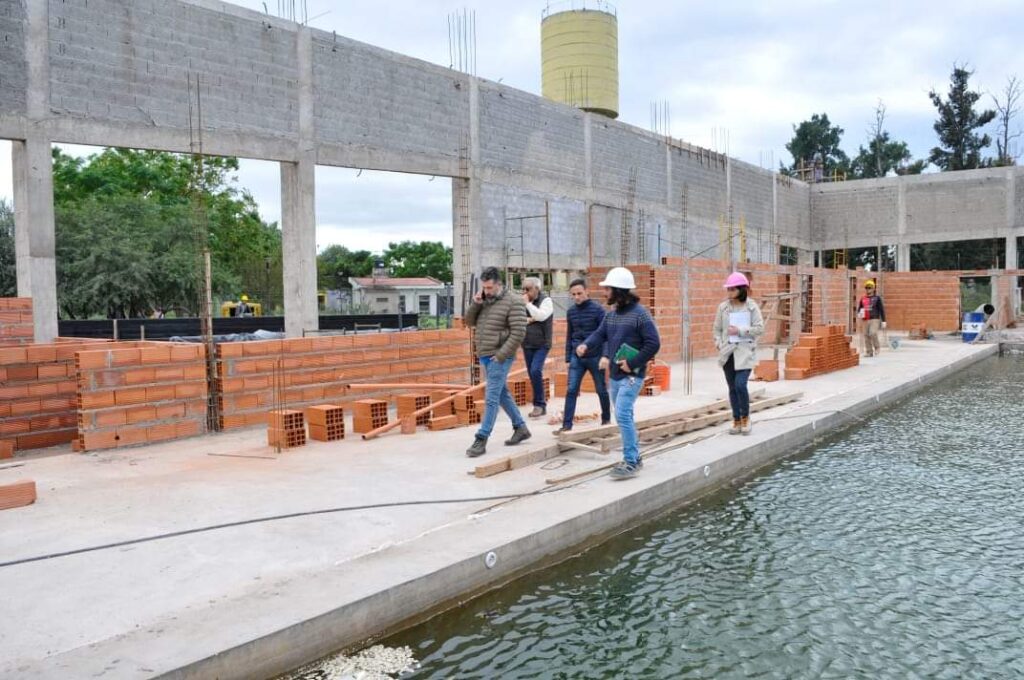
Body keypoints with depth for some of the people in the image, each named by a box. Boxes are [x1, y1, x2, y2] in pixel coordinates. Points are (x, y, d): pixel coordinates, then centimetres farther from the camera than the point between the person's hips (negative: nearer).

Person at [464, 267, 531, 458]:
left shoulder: (512, 303, -11)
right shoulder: (484, 302, 11)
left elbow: (518, 333, -16)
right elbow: (470, 322, 13)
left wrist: (501, 354, -19)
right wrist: (475, 305, -5)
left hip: (499, 358, -8)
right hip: (485, 357, 8)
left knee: (491, 398, -9)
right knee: (503, 394, 16)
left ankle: (481, 440, -8)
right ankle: (521, 428, 29)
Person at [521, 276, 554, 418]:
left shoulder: (546, 300, -6)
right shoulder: (523, 302, 8)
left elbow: (541, 316, -22)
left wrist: (528, 304, -17)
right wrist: (526, 320, -12)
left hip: (541, 344, -6)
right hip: (527, 344, 6)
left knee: (536, 371, -20)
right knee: (532, 374, 8)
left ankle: (539, 404, -10)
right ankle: (541, 405, 19)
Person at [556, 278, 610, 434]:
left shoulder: (597, 309, -8)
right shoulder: (571, 312, 6)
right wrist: (568, 358, 11)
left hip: (595, 357, -3)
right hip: (577, 358, 4)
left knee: (601, 390, 10)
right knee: (571, 391, -4)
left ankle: (606, 419, 28)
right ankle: (567, 425, -4)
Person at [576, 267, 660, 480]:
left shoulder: (640, 313, -13)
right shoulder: (611, 314, 11)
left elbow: (653, 343, -17)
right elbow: (600, 334, 7)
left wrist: (632, 363, -18)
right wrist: (586, 345, -15)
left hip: (631, 375, -8)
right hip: (615, 375, 9)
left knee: (623, 415, -16)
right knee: (624, 417, 15)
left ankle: (631, 462, -10)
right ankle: (634, 457, 27)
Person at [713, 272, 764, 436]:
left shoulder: (752, 306, -3)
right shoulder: (723, 307, 4)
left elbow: (760, 328, -5)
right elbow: (717, 329, 11)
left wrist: (740, 330, -14)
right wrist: (719, 343, -3)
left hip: (745, 352, -3)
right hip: (728, 353, 3)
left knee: (740, 385, -15)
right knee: (732, 388, 8)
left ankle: (745, 417, 7)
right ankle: (736, 421, 19)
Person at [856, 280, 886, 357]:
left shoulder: (877, 298, 2)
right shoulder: (862, 299, 11)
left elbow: (882, 309, 3)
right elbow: (859, 308, 16)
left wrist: (883, 321, -1)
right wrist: (859, 314, -9)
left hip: (875, 319, -4)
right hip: (865, 320, 4)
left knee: (873, 333, -20)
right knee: (866, 336, 2)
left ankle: (877, 347, 4)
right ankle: (869, 352, 9)